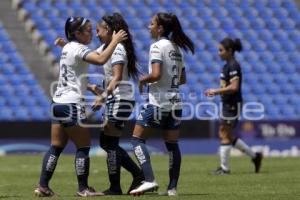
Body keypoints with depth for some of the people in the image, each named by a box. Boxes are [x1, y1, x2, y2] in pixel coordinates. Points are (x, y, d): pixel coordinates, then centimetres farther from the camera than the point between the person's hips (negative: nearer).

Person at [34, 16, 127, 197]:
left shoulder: (67, 48, 15)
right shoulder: (78, 49, -12)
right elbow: (101, 59, -29)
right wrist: (115, 41, -19)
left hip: (59, 102, 9)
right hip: (72, 104, -9)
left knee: (56, 147, 9)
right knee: (84, 146, -2)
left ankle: (43, 187, 5)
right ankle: (83, 188, -1)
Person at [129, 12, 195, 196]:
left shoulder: (157, 46, -12)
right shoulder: (176, 48, 12)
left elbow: (156, 74, -23)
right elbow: (182, 79, 17)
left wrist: (143, 80, -6)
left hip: (158, 102, -8)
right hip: (175, 102, 8)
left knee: (138, 139, 0)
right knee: (172, 144, 10)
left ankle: (150, 180, -13)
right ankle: (172, 187, 8)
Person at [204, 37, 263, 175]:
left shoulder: (233, 66, -16)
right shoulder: (228, 65, 14)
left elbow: (234, 87, -24)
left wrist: (216, 91, -18)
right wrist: (215, 91, 9)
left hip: (233, 105, -10)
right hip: (227, 104, 10)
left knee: (225, 135, -4)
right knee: (225, 135, 13)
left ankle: (224, 168, 4)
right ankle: (254, 156, 20)